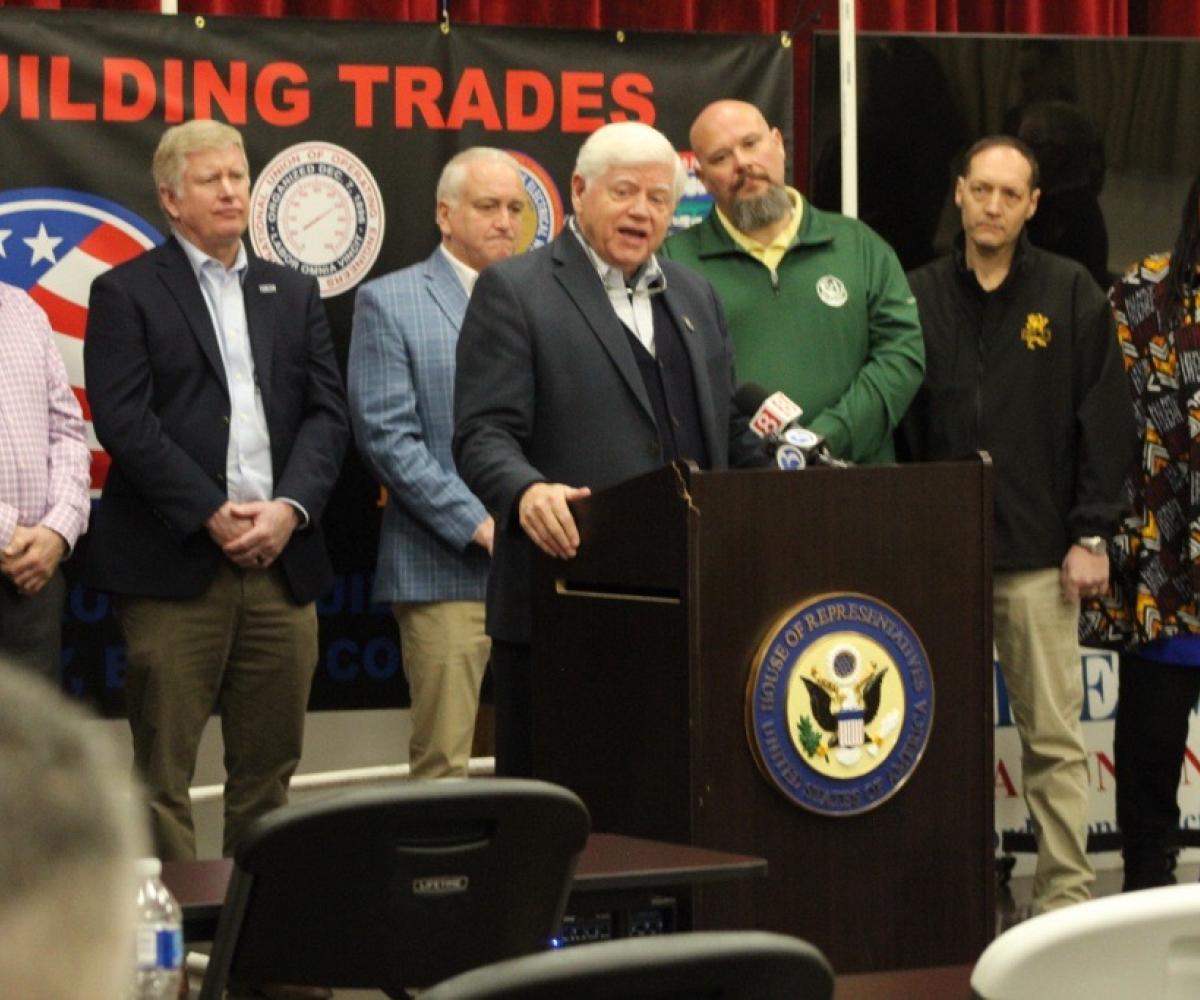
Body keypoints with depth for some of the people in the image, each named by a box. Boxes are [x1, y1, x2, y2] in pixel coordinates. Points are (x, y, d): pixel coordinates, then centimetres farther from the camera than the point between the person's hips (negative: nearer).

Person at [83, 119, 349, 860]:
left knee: (269, 767, 6)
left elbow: (328, 413, 9)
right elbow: (125, 420, -8)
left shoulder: (295, 294, 17)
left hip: (282, 563, 4)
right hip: (174, 566, -4)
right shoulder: (127, 293, 3)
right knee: (164, 770, -2)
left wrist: (289, 507, -8)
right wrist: (213, 514, -14)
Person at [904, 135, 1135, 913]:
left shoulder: (1072, 296, 5)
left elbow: (1105, 422, 2)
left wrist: (1091, 535, -3)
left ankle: (1066, 899, 2)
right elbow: (896, 425, 8)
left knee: (1054, 736, -1)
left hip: (1038, 556, -2)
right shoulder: (918, 296, 10)